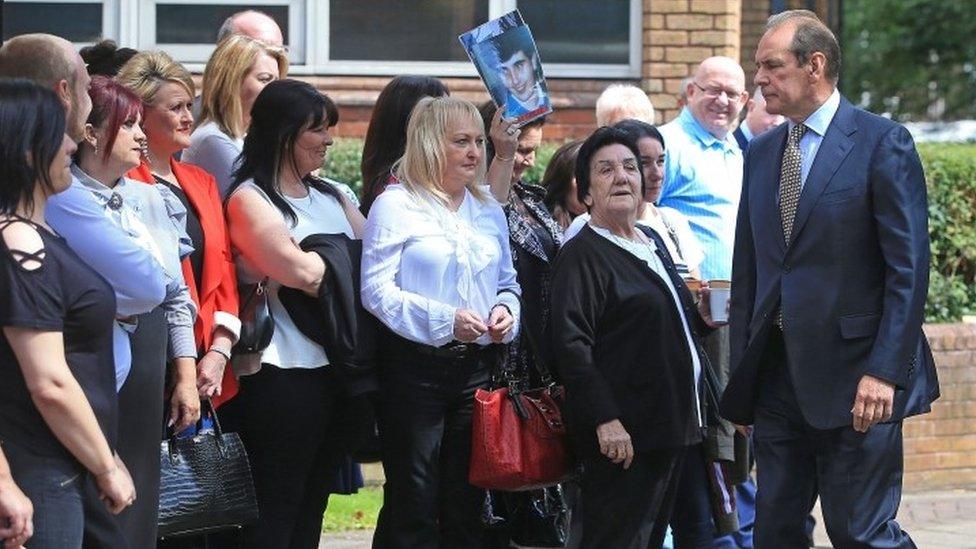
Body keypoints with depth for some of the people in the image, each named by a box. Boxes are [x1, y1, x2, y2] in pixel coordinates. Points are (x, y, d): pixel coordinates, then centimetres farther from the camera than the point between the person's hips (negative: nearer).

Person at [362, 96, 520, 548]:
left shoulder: (488, 210, 15)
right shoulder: (395, 206, -5)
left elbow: (507, 283, 23)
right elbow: (377, 290, -12)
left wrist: (506, 310, -1)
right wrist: (445, 320, -22)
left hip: (477, 368, 6)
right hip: (416, 367, -6)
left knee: (466, 508, 9)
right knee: (413, 505, -4)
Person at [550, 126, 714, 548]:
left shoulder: (651, 242, 18)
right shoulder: (582, 255, -10)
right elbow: (571, 343, -20)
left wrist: (700, 318, 13)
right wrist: (604, 419, -25)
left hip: (670, 427, 9)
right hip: (621, 434, -9)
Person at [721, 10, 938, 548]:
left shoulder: (883, 143, -7)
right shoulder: (761, 152, 13)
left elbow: (909, 268, -11)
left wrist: (884, 372, -17)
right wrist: (741, 371, 12)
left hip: (852, 377, -7)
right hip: (777, 377, 7)